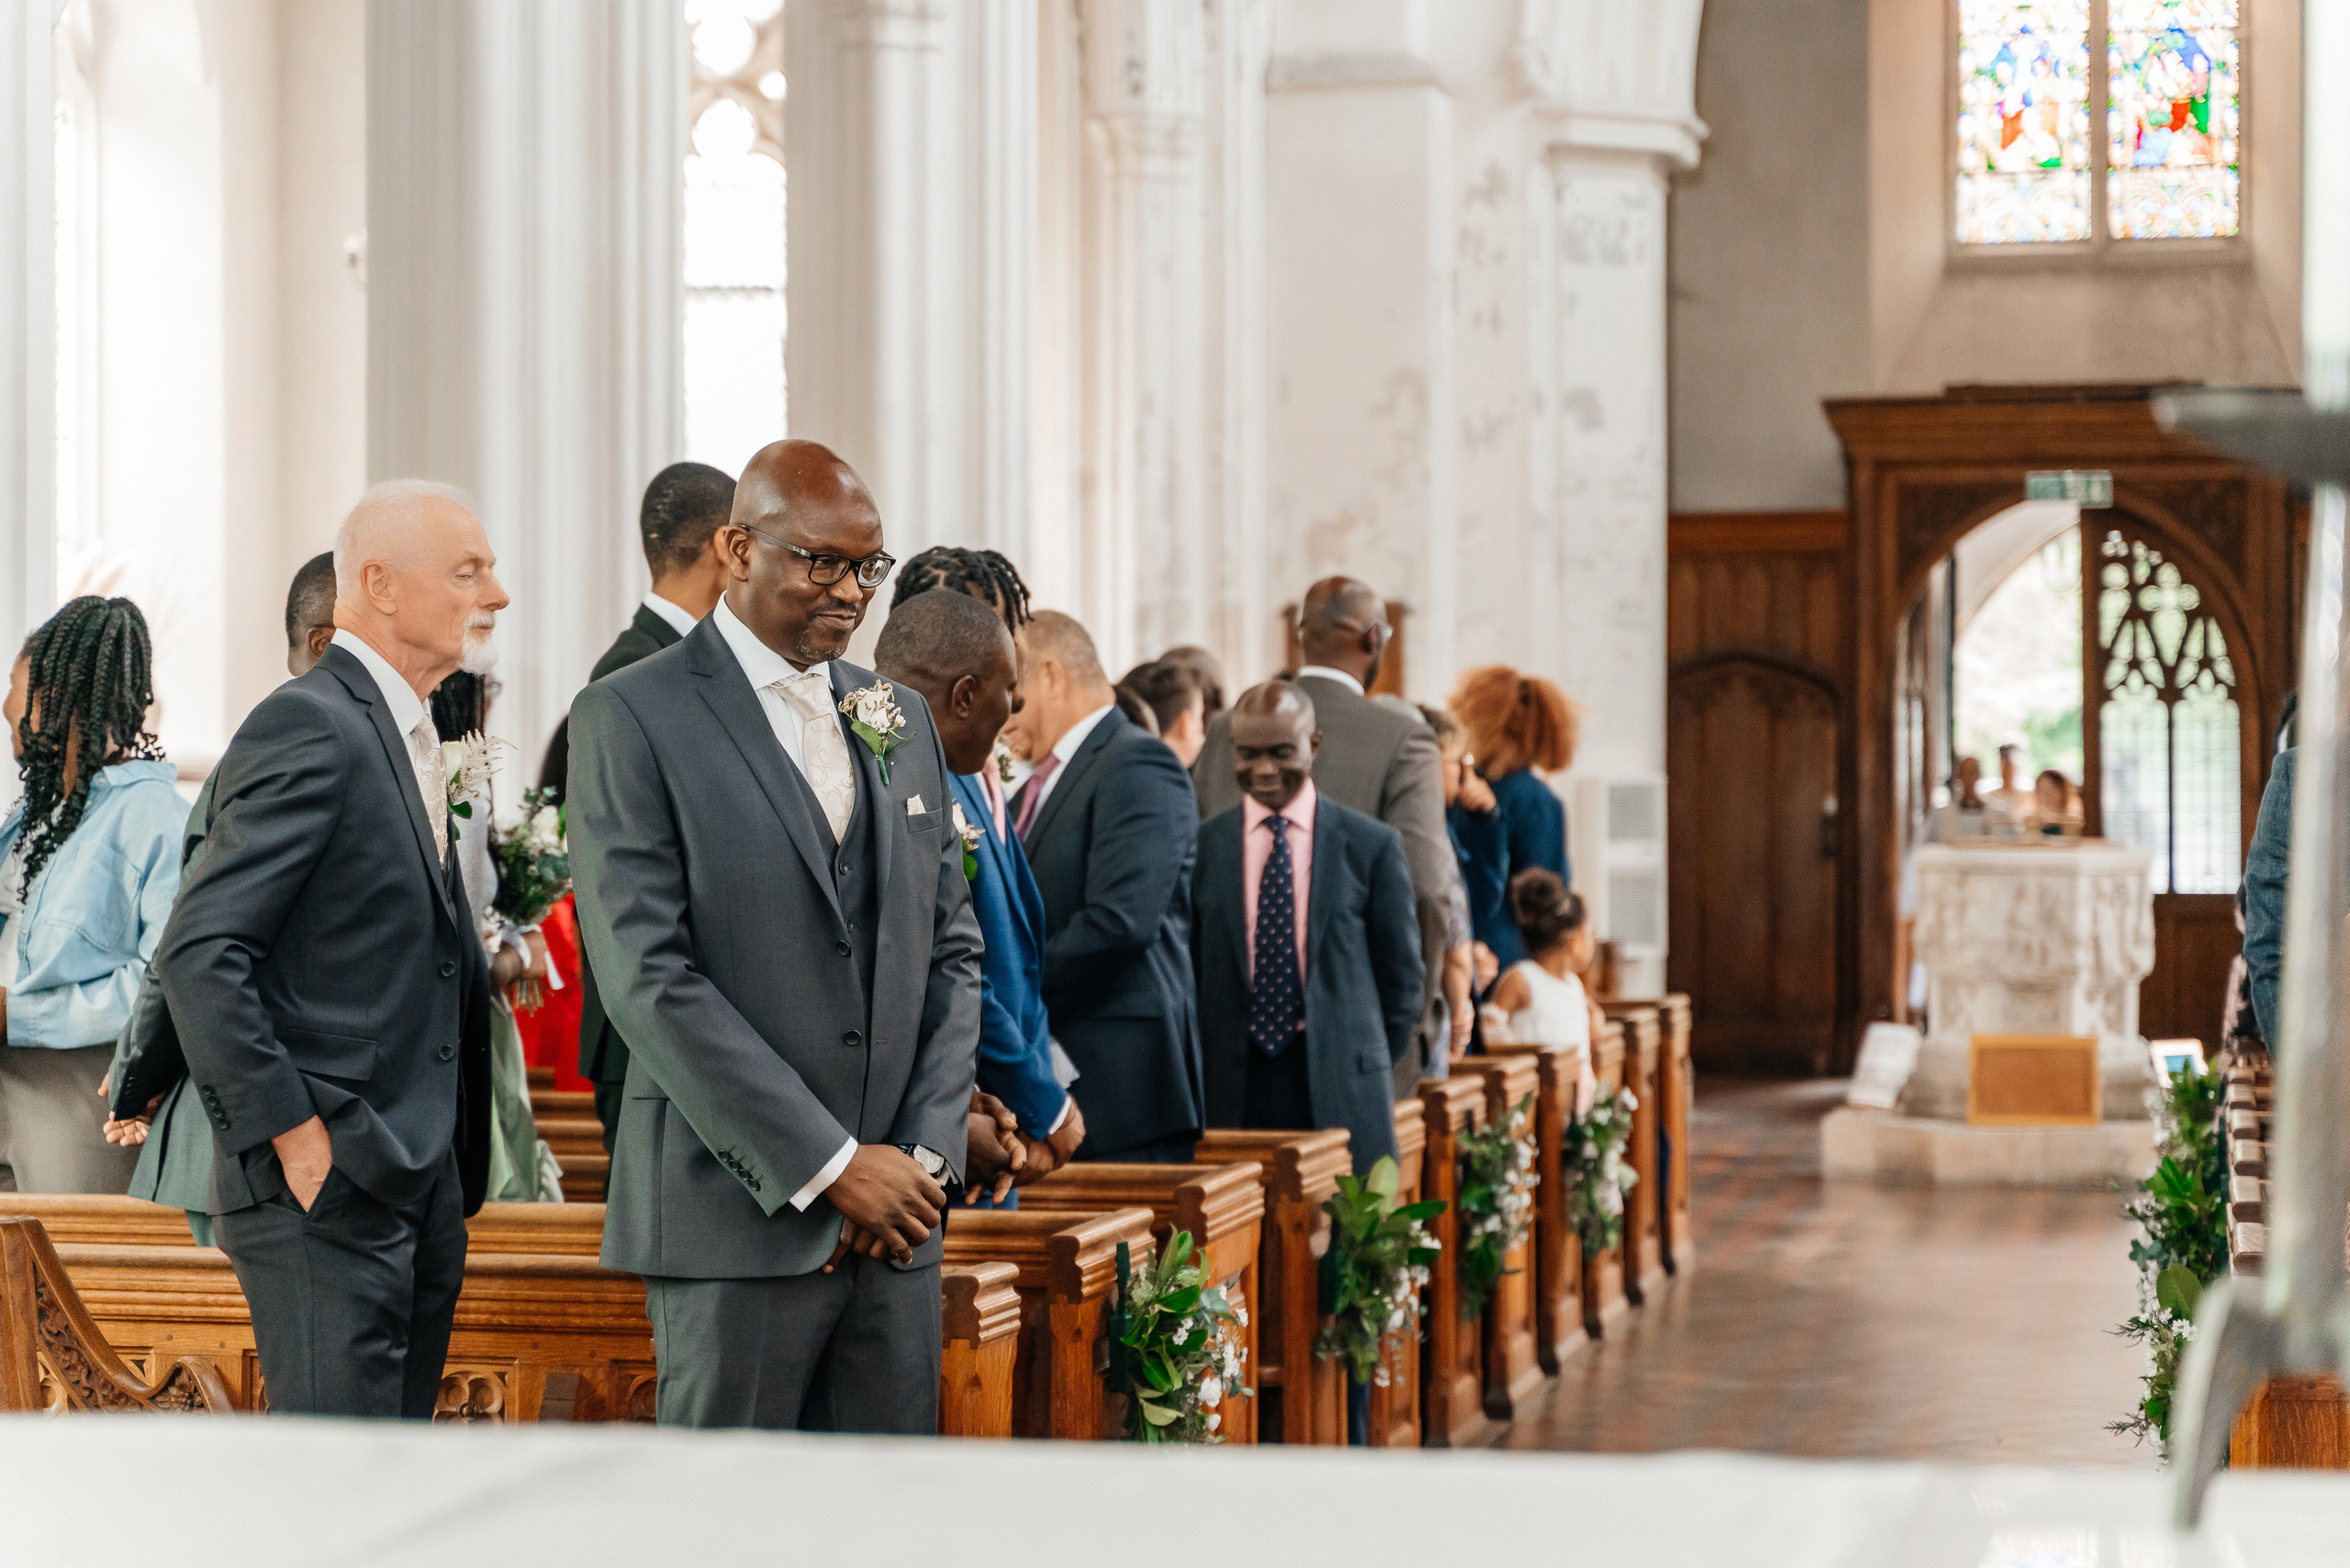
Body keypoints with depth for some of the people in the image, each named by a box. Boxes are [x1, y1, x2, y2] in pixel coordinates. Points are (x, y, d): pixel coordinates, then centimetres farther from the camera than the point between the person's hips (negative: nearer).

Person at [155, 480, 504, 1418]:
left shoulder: (408, 739, 18)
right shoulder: (308, 728, -13)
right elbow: (198, 954, -19)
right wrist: (290, 1132, -20)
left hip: (415, 1190, 10)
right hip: (329, 1194, -10)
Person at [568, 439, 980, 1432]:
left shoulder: (900, 720, 15)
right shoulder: (631, 718, -4)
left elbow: (952, 951, 16)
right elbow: (646, 978, -12)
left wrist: (926, 1153, 0)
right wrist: (830, 1166, -14)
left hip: (895, 1216, 5)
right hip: (739, 1212, -5)